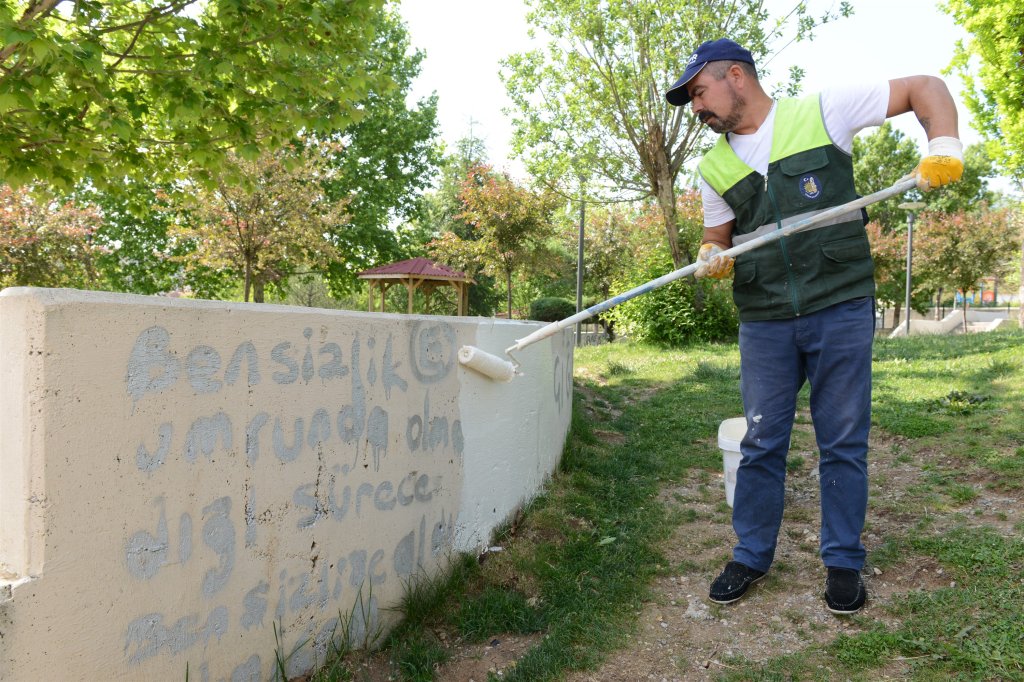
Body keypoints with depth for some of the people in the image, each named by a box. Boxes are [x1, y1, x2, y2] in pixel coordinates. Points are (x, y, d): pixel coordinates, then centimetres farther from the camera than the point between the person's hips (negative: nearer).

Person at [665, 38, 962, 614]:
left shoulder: (824, 112, -1)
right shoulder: (715, 168, 10)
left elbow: (925, 88, 4)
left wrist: (945, 147, -13)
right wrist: (712, 258, -4)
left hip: (841, 309, -3)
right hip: (764, 323, 3)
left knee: (844, 443, 6)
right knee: (761, 443, 7)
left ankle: (843, 562, 21)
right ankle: (751, 556, 23)